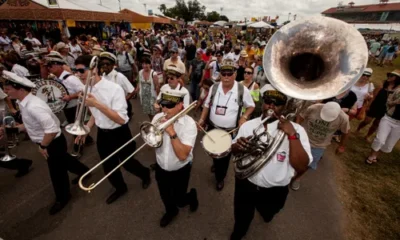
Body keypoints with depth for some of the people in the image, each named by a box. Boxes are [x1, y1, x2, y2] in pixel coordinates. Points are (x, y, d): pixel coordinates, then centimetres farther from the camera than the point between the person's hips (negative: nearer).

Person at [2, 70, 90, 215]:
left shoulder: (33, 106, -31)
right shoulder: (24, 103, 0)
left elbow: (52, 129, -35)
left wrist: (43, 146, -22)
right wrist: (16, 128, 4)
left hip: (54, 143, -9)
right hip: (50, 142, 9)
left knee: (57, 171, 10)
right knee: (63, 160, 28)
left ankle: (62, 198, 34)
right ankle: (84, 171, 53)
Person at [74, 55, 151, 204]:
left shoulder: (114, 89, -24)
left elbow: (121, 119, -28)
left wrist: (97, 104, -32)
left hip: (120, 134, -6)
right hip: (102, 135, 6)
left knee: (127, 163, 15)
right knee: (109, 167, 21)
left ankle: (145, 173, 48)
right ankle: (120, 188, 49)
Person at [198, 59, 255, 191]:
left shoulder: (242, 90, -15)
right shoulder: (214, 87, -6)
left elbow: (251, 106, -1)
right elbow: (207, 105, 5)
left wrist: (244, 117, -17)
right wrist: (202, 119, -4)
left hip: (231, 131, -3)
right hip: (212, 128, 3)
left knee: (225, 156, 14)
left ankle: (220, 178, 41)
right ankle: (216, 164, 60)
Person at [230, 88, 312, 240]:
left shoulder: (296, 130, -17)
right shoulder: (248, 125, -9)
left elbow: (301, 167, -24)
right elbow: (234, 151, 1)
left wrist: (292, 135, -34)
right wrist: (237, 146, -23)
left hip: (274, 191, 0)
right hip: (245, 185, 1)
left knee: (267, 215, 31)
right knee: (241, 219, 23)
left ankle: (265, 211, 67)